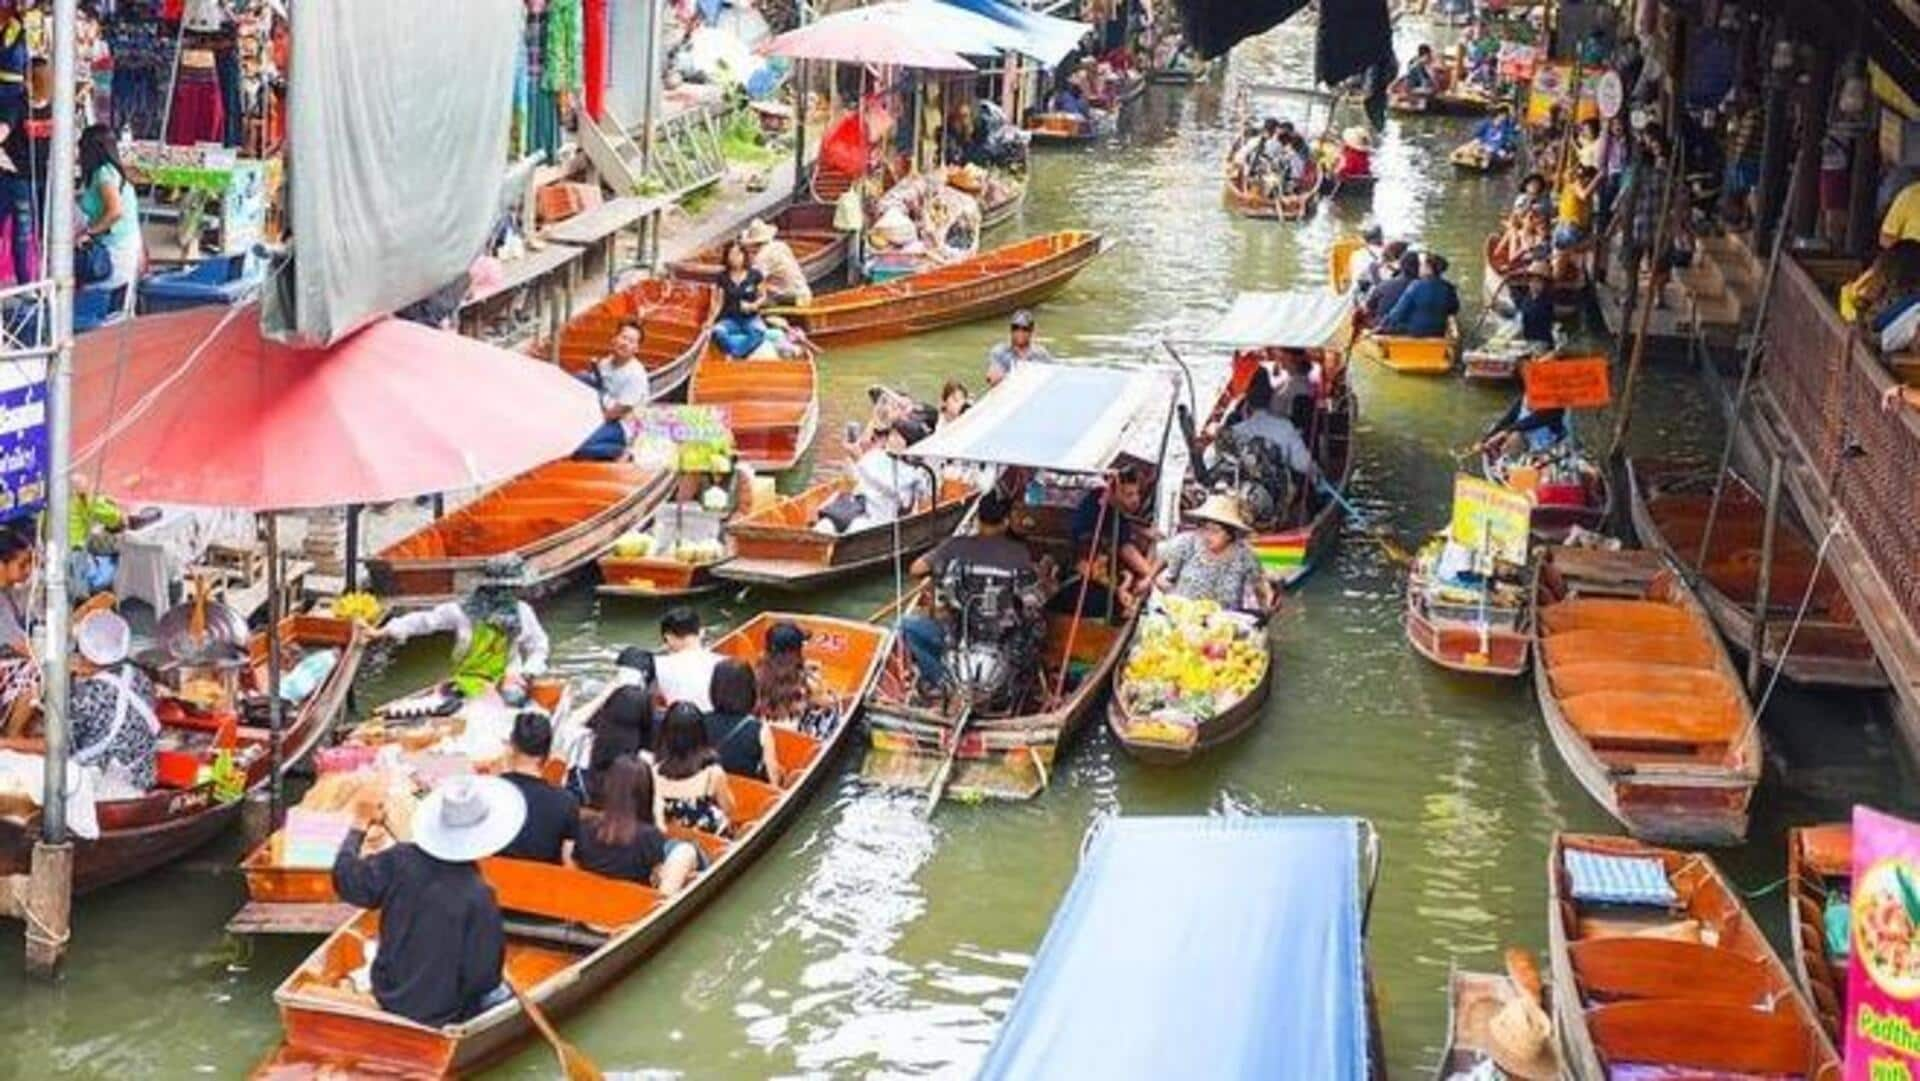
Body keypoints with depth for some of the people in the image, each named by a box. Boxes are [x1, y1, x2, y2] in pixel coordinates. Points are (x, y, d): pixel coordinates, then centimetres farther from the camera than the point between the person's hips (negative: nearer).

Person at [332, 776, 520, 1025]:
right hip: (441, 1014, -5)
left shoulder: (401, 860, -18)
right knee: (502, 995, 23)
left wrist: (360, 825, 9)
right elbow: (483, 978, -22)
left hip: (388, 997, 5)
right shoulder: (478, 897, -30)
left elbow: (347, 882, -2)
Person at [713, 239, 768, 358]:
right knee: (717, 332, -34)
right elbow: (720, 302, 4)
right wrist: (710, 321, -9)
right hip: (730, 319, 1)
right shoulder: (723, 278, 2)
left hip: (751, 318, -1)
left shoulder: (755, 275, -1)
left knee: (759, 331, -37)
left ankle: (734, 354, -35)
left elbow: (763, 297, 8)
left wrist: (754, 305, -13)